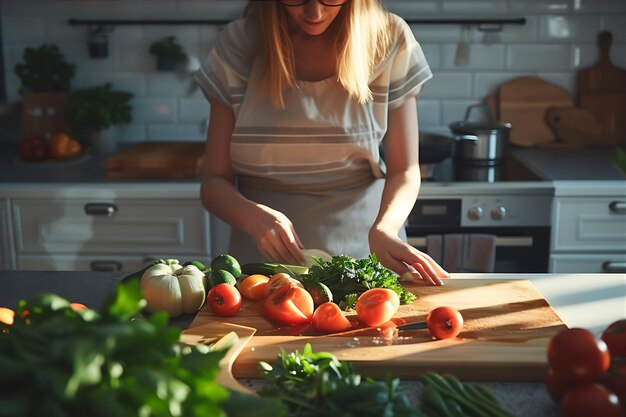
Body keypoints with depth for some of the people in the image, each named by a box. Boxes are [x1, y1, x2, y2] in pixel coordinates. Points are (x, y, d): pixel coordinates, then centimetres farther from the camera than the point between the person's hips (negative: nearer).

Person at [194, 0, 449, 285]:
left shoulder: (389, 41, -3)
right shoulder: (238, 46, -2)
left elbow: (404, 170, -1)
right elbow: (214, 182, -1)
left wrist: (383, 229, -22)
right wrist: (254, 216, -23)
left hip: (363, 253, 2)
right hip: (263, 260, -2)